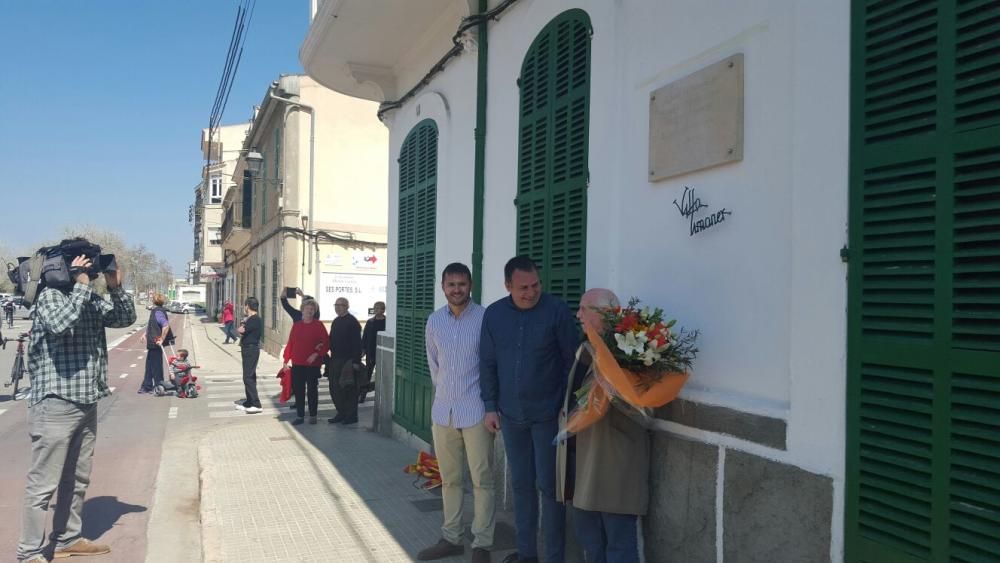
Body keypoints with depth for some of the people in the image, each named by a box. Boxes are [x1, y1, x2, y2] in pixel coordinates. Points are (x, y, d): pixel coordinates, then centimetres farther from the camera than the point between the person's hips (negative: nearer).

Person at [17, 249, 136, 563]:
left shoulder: (92, 300, 10)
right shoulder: (50, 296, -9)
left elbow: (126, 319, 12)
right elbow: (60, 324, -28)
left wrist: (116, 288, -2)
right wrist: (81, 286, -21)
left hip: (86, 404, 8)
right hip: (55, 405, -8)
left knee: (77, 479, 18)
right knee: (43, 483, -2)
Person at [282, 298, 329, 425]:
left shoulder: (318, 325, -3)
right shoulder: (296, 325, 8)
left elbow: (326, 343, -5)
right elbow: (290, 343, 8)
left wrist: (317, 354, -16)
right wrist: (286, 360, 4)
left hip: (313, 364, -3)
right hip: (297, 364, 3)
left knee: (312, 390, 4)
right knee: (298, 390, 6)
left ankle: (312, 416, 15)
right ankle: (300, 416, 15)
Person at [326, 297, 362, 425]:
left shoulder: (352, 322, -10)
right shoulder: (336, 322, 15)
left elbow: (357, 343, -15)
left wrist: (356, 361, -20)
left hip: (348, 361, -8)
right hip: (335, 360, 8)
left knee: (349, 389, -2)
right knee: (334, 389, 11)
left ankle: (351, 416, 7)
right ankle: (341, 414, 22)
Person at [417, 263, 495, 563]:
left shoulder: (486, 318, -9)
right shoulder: (434, 321, 6)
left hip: (476, 410, -5)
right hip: (442, 409, 5)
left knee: (481, 479, 2)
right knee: (449, 479, 14)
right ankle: (450, 538, 26)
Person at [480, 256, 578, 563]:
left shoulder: (557, 310, -12)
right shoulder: (493, 314, 0)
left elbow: (572, 360, -7)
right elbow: (487, 363, 7)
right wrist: (490, 406, 4)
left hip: (547, 413, -4)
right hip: (511, 414, 4)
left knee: (548, 486, 1)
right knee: (521, 484, 13)